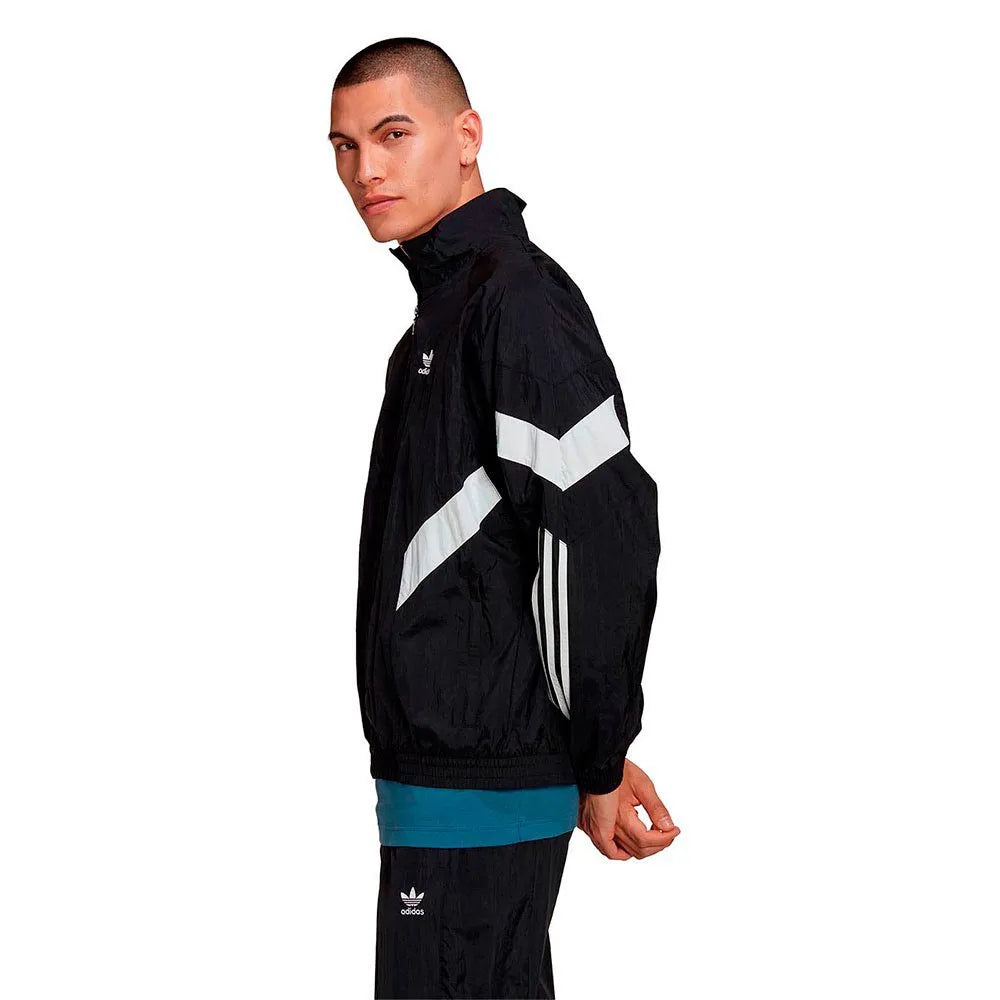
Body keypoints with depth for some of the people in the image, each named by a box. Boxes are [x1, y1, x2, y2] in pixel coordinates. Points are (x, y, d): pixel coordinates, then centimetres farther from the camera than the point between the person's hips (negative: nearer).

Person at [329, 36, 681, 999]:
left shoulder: (514, 296, -14)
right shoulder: (444, 302, 18)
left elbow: (609, 535, -21)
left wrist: (598, 762, -15)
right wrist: (593, 757, 18)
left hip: (474, 786, -10)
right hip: (451, 766, 10)